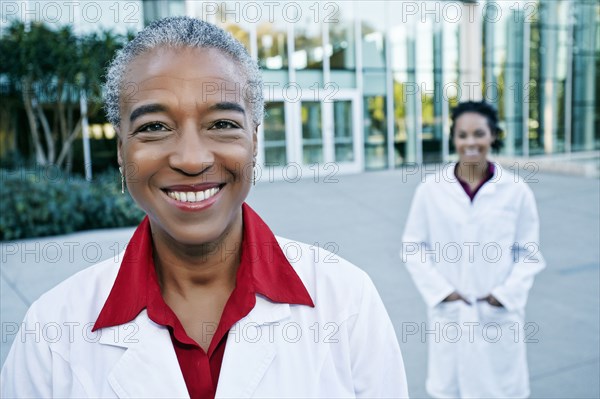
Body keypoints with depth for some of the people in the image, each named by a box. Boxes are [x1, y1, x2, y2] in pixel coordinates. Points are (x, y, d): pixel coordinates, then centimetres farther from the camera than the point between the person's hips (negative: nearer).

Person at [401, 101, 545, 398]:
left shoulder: (516, 191, -4)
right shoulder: (431, 189, -5)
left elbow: (529, 253, 2)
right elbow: (412, 247, 1)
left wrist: (506, 294, -8)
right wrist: (440, 290, -8)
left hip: (499, 314, 0)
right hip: (448, 313, 0)